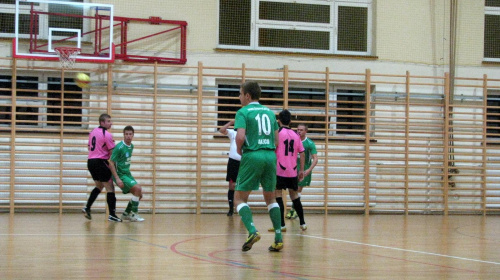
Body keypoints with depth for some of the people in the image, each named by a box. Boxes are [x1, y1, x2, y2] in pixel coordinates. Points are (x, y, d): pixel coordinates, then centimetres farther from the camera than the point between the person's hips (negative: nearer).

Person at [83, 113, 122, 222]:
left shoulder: (93, 132, 12)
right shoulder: (107, 135, -12)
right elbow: (112, 152, -13)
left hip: (90, 161, 8)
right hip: (100, 162, -8)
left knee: (99, 186, 24)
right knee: (110, 188, -2)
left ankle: (87, 208, 14)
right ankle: (112, 215, -6)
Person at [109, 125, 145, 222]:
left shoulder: (131, 146, 7)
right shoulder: (119, 147, -18)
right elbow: (111, 163, -19)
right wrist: (117, 179, -24)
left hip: (127, 174, 8)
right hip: (120, 174, -8)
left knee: (139, 194, 5)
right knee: (138, 188, -21)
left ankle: (126, 214, 18)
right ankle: (134, 214, -11)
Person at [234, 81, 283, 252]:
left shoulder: (243, 112, -2)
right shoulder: (269, 112, 15)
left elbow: (240, 136, -15)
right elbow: (277, 140, 14)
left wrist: (239, 149, 3)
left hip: (252, 156, -5)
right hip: (271, 155, 5)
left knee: (239, 198, 3)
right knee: (270, 198, 17)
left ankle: (252, 231, -19)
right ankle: (278, 238, 9)